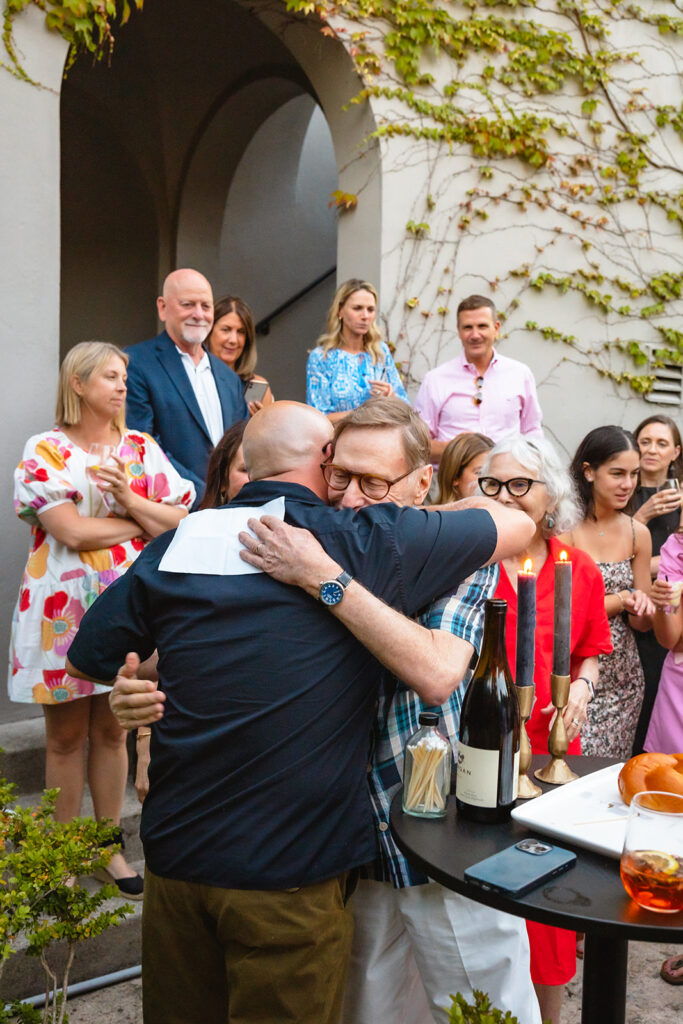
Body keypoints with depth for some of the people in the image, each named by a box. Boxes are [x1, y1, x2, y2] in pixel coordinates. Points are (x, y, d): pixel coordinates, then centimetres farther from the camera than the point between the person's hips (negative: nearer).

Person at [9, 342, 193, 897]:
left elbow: (180, 521, 1)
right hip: (62, 607, -3)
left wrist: (129, 498, -15)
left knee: (111, 730, 11)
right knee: (66, 734, 8)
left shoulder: (141, 447, 7)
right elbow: (71, 530, -15)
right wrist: (144, 520, -6)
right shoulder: (45, 450, -3)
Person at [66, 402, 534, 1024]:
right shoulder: (370, 543, -11)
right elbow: (518, 525, 2)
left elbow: (88, 658, 10)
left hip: (174, 855, 4)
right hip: (290, 873, -4)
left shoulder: (175, 544, -1)